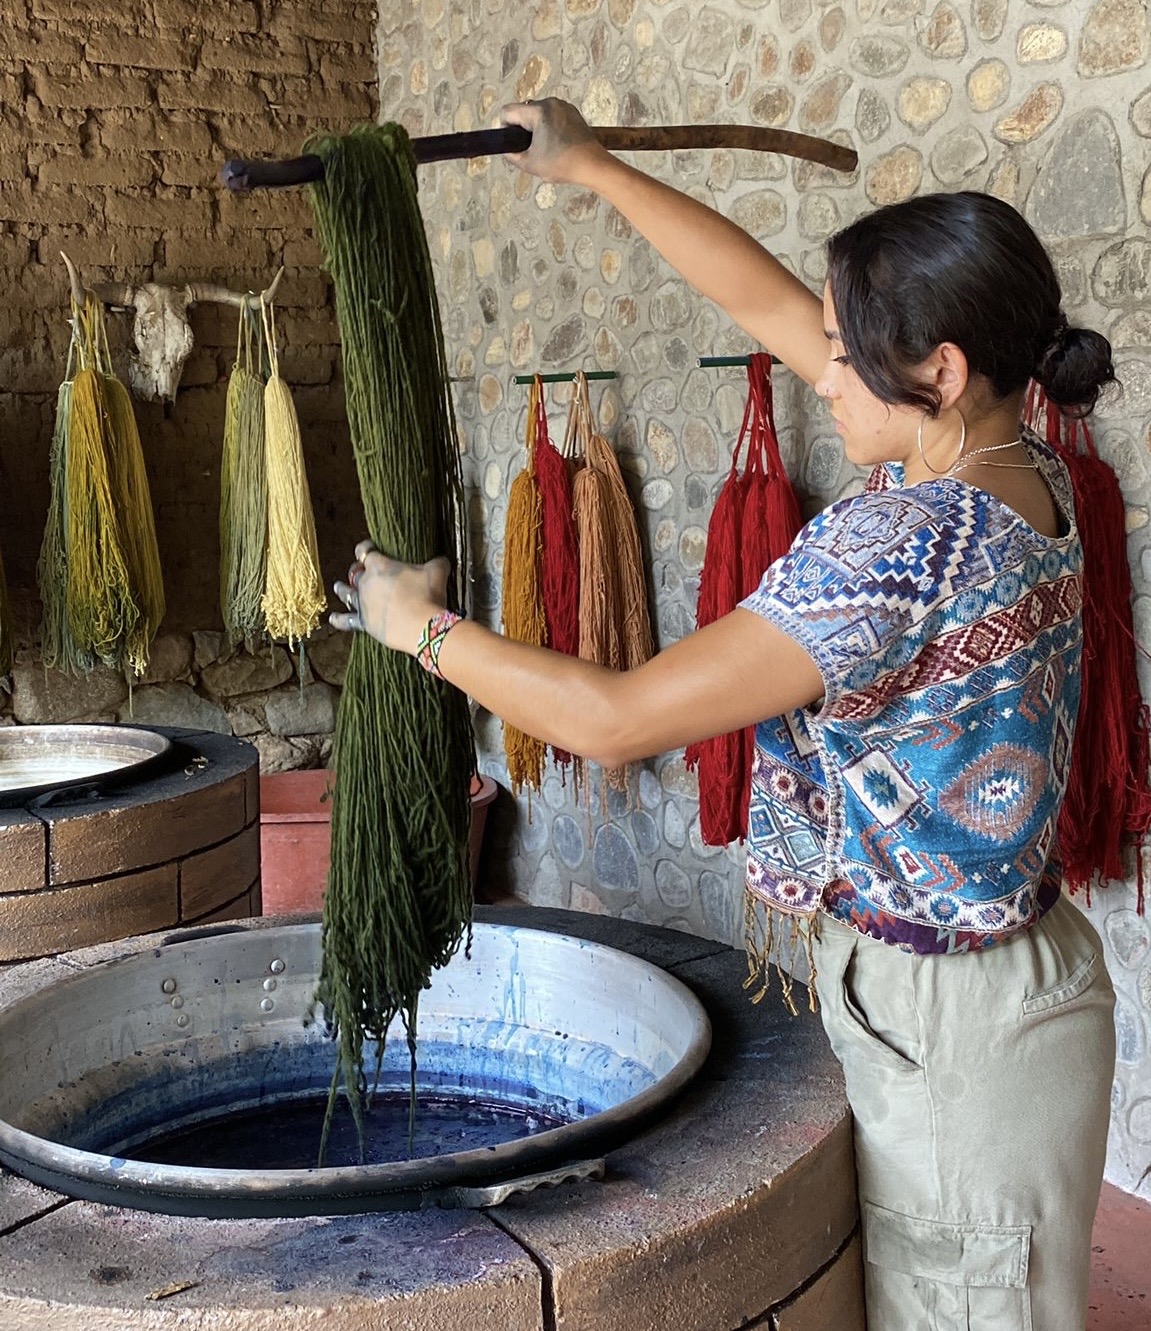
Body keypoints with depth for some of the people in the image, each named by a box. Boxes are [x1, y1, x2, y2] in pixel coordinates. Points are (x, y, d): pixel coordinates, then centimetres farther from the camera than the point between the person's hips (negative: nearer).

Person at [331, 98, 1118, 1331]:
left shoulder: (904, 543, -28)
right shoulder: (1021, 468, -1)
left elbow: (616, 719, -27)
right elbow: (766, 303, 7)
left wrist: (421, 625, -12)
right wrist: (593, 168, 12)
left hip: (949, 1028, -9)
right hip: (1010, 966, 9)